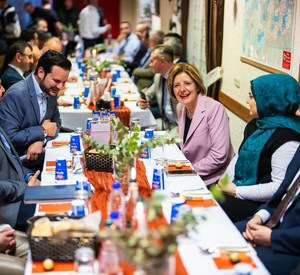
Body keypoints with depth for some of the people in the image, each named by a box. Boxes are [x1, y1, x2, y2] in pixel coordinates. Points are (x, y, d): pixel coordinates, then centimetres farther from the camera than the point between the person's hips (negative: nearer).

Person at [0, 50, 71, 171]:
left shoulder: (50, 90, 4)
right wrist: (43, 131, -16)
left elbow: (56, 122, 12)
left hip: (40, 155, 8)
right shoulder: (15, 95, -21)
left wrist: (41, 140, -10)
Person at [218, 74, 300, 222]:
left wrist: (236, 191, -18)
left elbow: (280, 187, -24)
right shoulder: (255, 124, 10)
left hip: (260, 204, -9)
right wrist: (226, 180, 1)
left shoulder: (286, 140, -21)